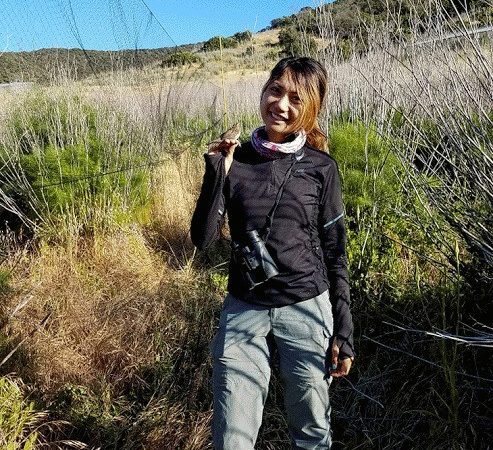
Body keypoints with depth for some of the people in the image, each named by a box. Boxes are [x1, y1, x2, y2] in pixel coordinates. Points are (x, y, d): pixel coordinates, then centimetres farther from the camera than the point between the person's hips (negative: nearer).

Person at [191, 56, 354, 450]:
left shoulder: (321, 168, -4)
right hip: (244, 311, 1)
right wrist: (217, 173, -17)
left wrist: (343, 331, -1)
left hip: (307, 309, 0)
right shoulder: (235, 159, -2)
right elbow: (203, 238, -7)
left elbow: (334, 254, 0)